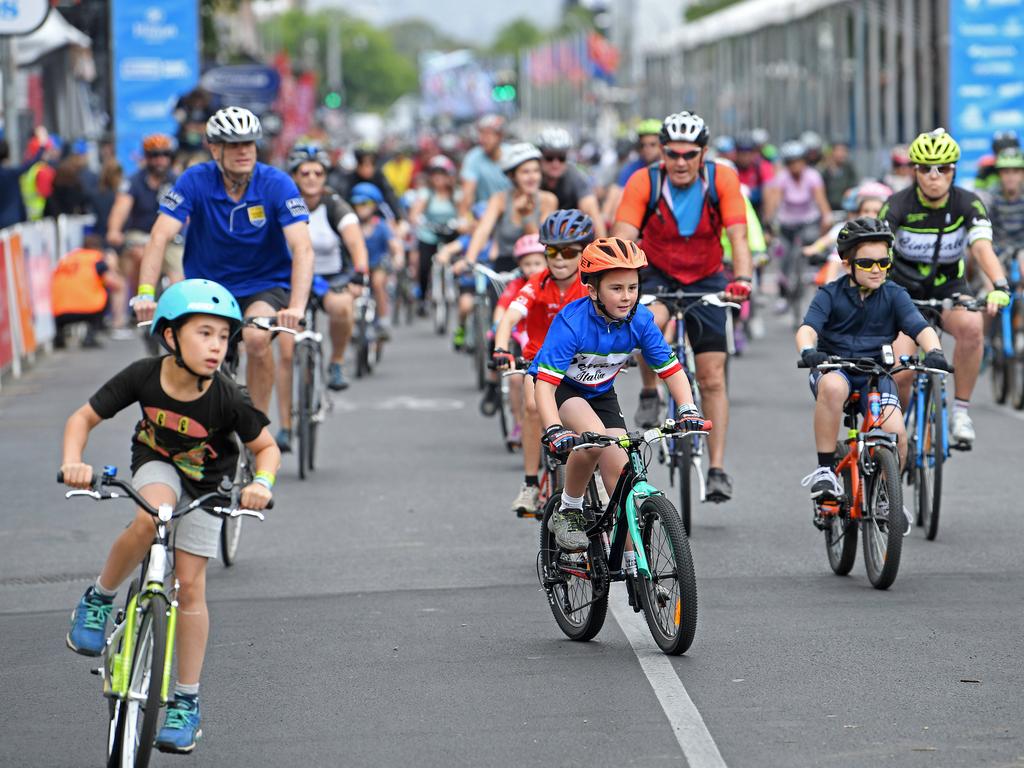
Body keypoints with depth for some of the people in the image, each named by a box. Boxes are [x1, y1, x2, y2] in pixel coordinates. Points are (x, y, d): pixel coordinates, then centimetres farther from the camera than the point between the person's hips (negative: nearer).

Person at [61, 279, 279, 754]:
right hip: (156, 464, 0)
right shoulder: (143, 377, -26)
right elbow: (84, 418, -16)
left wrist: (262, 483, -34)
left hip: (206, 485, 0)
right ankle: (99, 599, -12)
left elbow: (266, 447, -13)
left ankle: (186, 701, 8)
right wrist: (72, 462, -34)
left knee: (189, 585, -4)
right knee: (150, 517, -36)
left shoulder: (226, 398, -27)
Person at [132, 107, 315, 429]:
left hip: (266, 285, -2)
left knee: (256, 337, -31)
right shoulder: (195, 181, -14)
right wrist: (145, 294, -36)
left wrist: (297, 307, -42)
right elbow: (160, 237, -21)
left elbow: (302, 249, -26)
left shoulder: (277, 184, -17)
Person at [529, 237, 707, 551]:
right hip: (561, 388, -4)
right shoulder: (572, 321, -32)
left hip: (601, 393, 4)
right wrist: (554, 431, -51)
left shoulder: (640, 320, -20)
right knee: (593, 437, -34)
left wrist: (688, 409, -28)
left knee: (621, 473, -9)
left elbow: (672, 369, -11)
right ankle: (568, 511, -11)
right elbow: (545, 383, -37)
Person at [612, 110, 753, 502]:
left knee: (712, 377, -3)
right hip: (658, 275, -1)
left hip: (706, 279, 1)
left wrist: (742, 279, -42)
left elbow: (738, 236, -24)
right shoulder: (644, 183, -20)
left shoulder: (722, 180, -19)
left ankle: (718, 469, 4)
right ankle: (649, 393, -8)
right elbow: (622, 238, -27)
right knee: (650, 322, -35)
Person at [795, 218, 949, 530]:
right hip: (833, 367, -2)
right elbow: (808, 328, -20)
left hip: (875, 375, 2)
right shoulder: (830, 294, -5)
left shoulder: (894, 295, 0)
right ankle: (825, 470, -27)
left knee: (896, 433, -22)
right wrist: (808, 351, -43)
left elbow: (920, 327, -13)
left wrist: (934, 351, -35)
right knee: (832, 387, -39)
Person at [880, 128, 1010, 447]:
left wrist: (999, 287, -47)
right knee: (899, 373, -20)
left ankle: (961, 410, -18)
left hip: (949, 289, 1)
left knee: (971, 326, -34)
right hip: (904, 292, -1)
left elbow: (982, 248, -29)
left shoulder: (968, 204, -15)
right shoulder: (898, 205, -18)